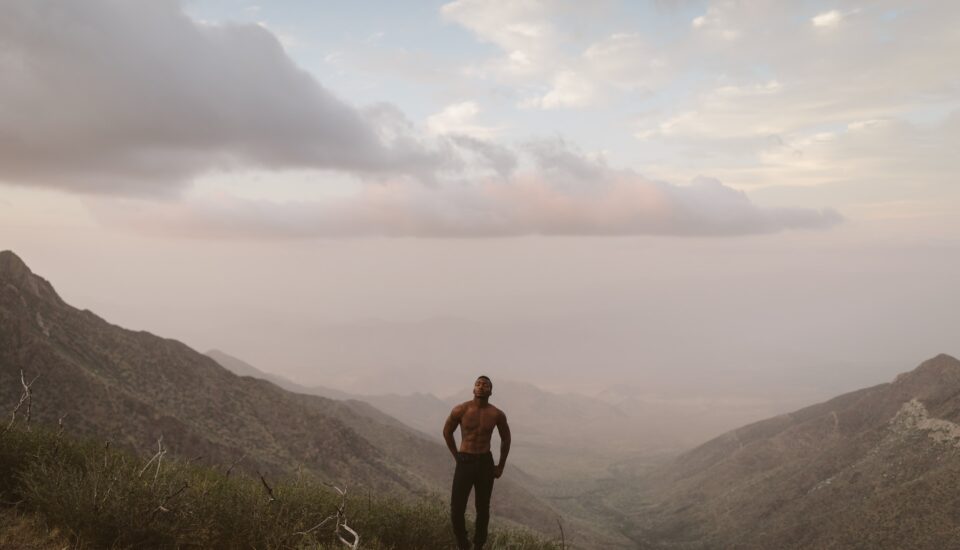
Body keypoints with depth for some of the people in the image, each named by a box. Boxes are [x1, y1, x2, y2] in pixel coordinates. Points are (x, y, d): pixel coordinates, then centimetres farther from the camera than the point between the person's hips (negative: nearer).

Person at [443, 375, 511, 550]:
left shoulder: (497, 415, -5)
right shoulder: (460, 410, -9)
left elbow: (506, 438, 12)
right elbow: (447, 432, 8)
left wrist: (501, 466, 12)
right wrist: (457, 457, 8)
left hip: (485, 463, 1)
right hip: (464, 462, -1)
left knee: (483, 509, 9)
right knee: (456, 509, -4)